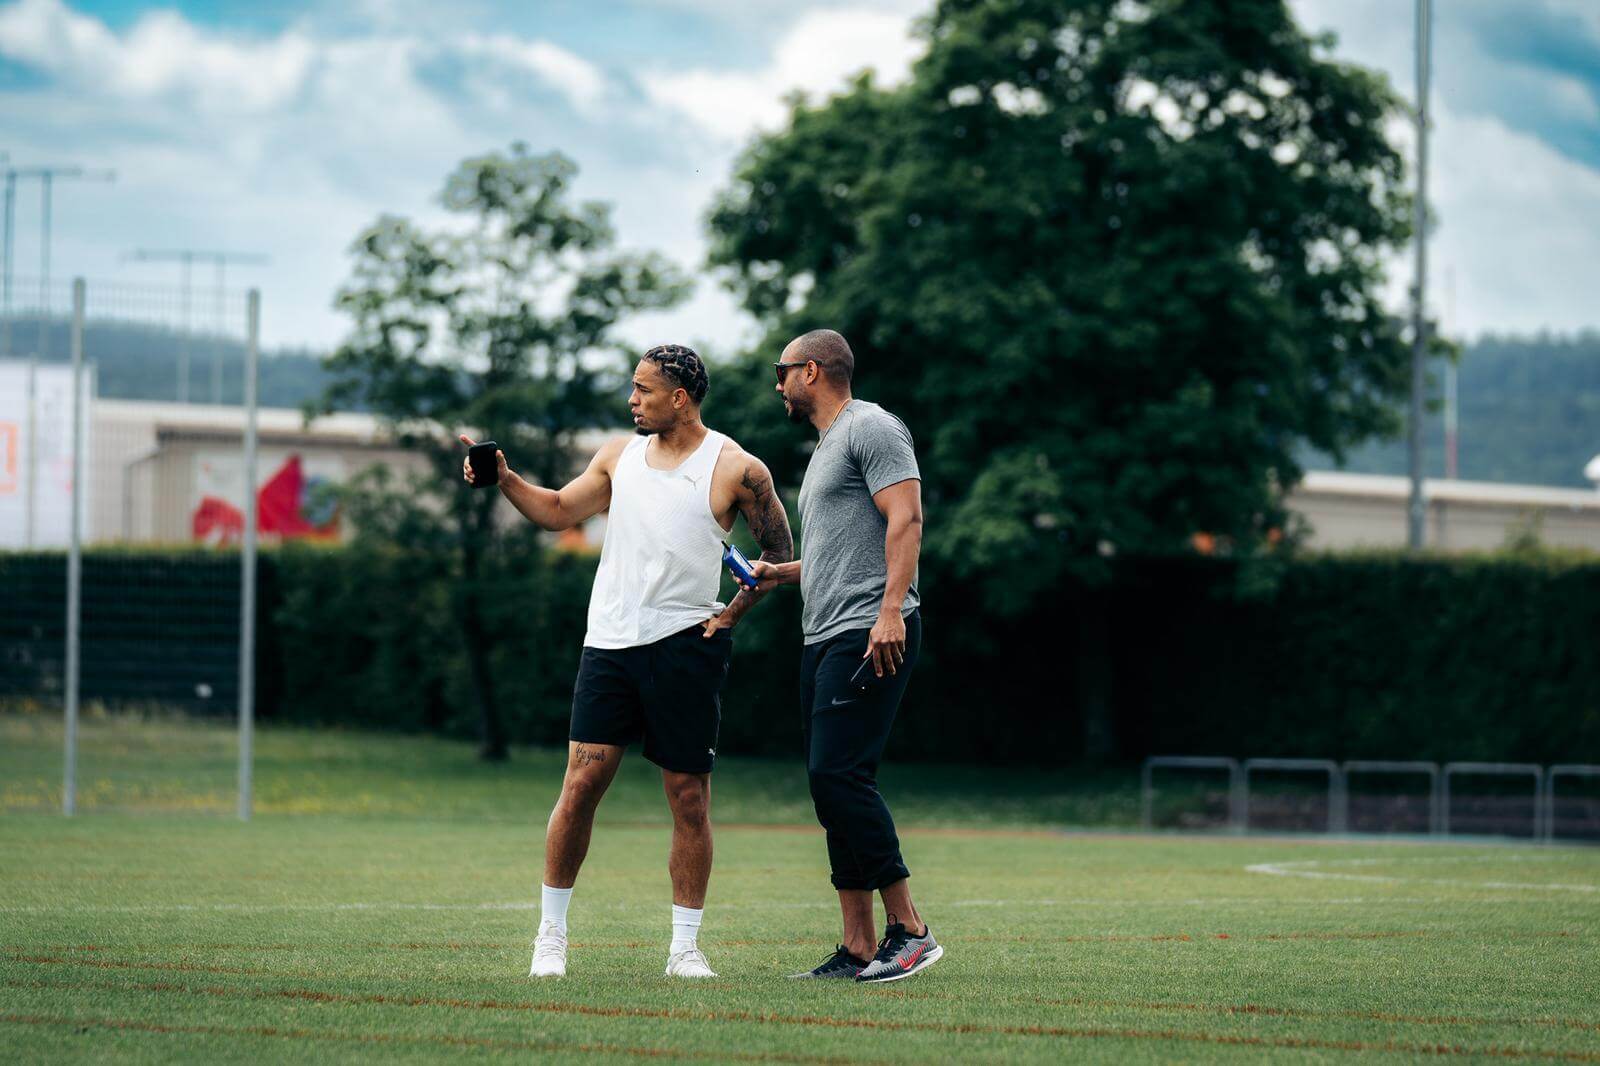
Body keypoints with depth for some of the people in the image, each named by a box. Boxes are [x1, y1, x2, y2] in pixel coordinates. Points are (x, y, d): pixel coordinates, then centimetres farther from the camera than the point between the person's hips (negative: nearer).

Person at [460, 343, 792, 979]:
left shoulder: (735, 469, -1)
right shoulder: (621, 455, 12)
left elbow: (779, 550, 6)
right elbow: (558, 511, 18)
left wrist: (731, 615, 0)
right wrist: (504, 479, 4)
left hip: (686, 646, -3)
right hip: (611, 642, 3)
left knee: (689, 797, 0)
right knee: (580, 783, -5)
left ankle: (685, 947, 7)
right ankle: (552, 934, 4)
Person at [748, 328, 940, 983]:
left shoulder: (871, 428, -5)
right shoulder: (826, 447, 26)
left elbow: (905, 519, -17)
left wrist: (891, 610, -26)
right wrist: (781, 573, 32)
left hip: (871, 635, -10)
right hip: (825, 638, 10)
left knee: (838, 774, -18)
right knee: (832, 783, 5)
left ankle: (909, 930, -16)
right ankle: (859, 949, 5)